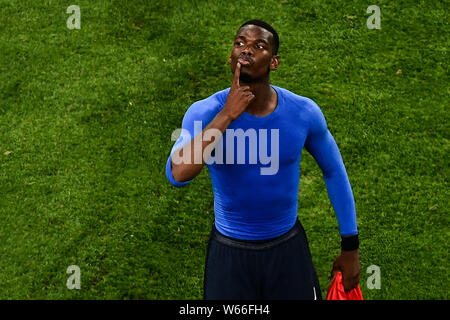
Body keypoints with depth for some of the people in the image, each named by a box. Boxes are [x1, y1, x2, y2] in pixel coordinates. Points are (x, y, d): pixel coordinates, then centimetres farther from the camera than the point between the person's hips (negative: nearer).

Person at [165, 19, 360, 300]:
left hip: (289, 248, 1)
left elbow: (335, 172, 2)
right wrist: (226, 115, -35)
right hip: (229, 252, -1)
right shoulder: (204, 112, -18)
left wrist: (350, 247, 5)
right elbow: (178, 175, -35)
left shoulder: (304, 112, -13)